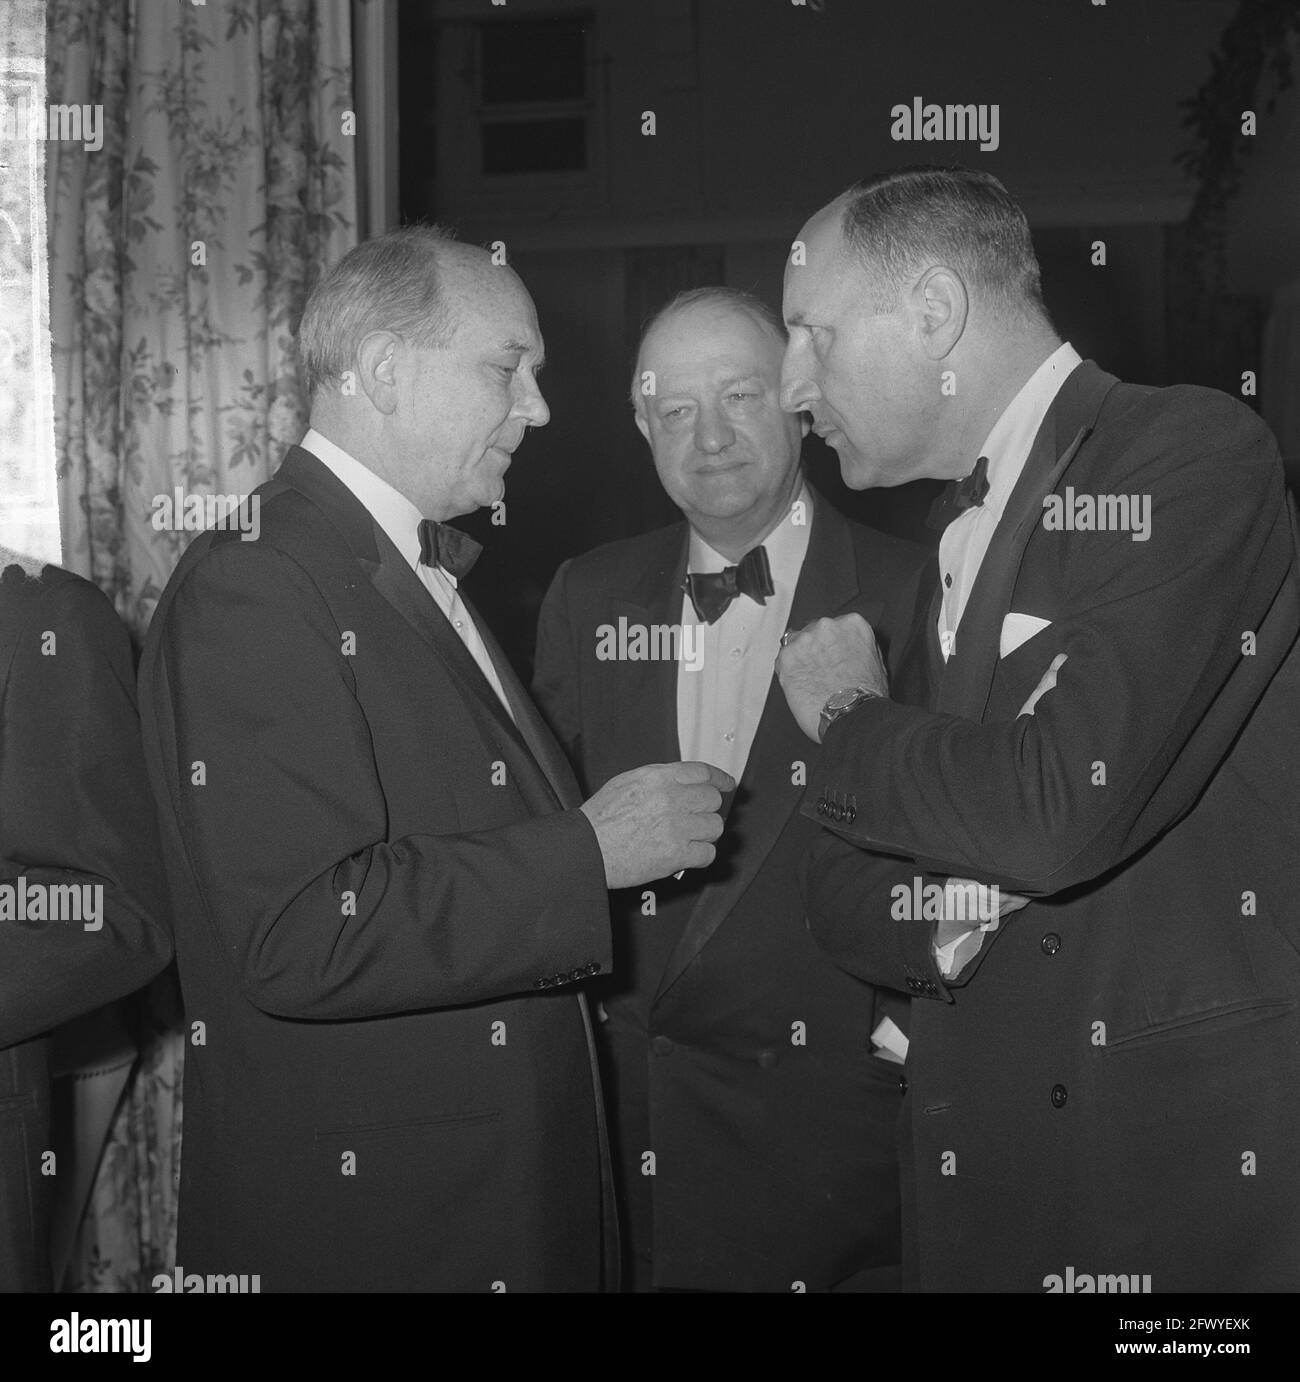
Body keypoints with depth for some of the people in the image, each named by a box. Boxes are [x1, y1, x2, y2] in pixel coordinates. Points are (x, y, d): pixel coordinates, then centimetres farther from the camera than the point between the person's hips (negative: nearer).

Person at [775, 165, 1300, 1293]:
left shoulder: (1191, 450, -12)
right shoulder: (952, 534, 12)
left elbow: (1062, 810, -25)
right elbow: (844, 883, 12)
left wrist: (850, 721, -8)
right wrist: (937, 917, -10)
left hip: (1201, 1158, -6)